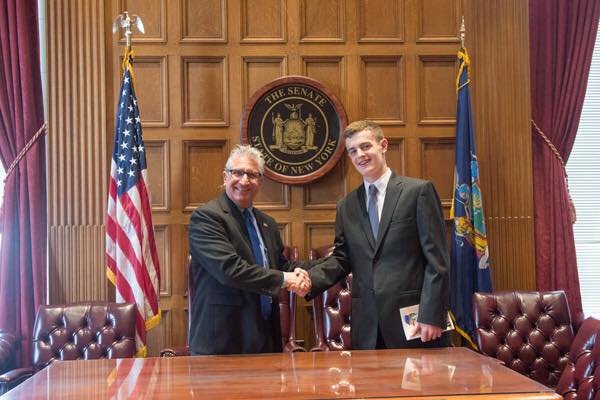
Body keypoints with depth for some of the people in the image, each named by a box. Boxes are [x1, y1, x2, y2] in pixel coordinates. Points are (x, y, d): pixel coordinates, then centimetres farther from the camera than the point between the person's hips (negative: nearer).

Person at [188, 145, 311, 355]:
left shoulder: (267, 223, 13)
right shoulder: (205, 217, -11)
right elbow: (229, 269, -22)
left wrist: (296, 272, -3)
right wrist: (282, 278, -16)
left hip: (265, 337, 7)